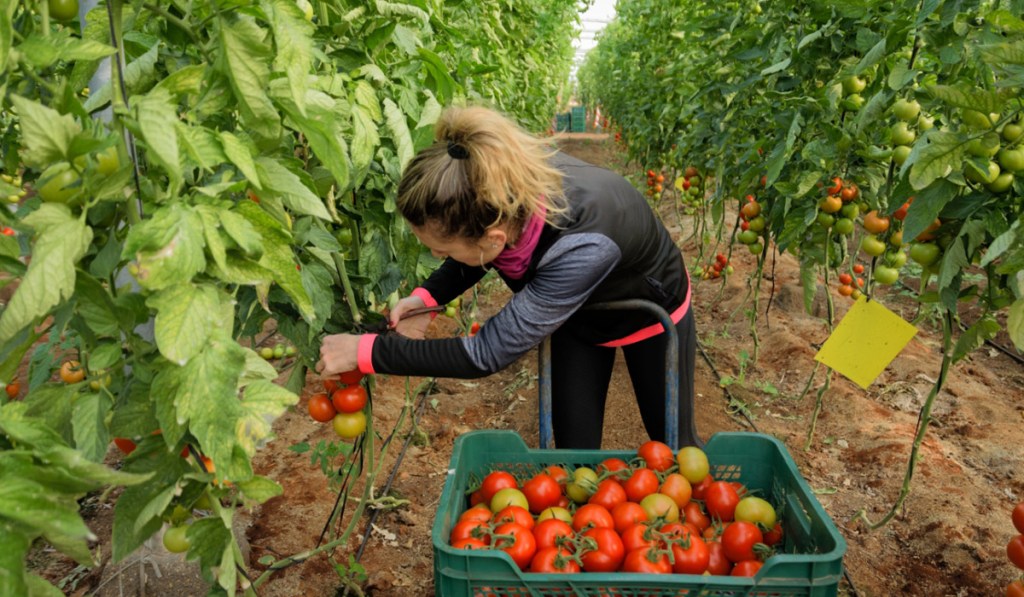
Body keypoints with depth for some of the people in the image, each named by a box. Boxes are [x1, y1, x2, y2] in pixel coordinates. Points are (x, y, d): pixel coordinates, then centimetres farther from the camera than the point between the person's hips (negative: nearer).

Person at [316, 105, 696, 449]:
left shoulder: (584, 249, -48)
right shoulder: (503, 186, -31)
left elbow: (486, 354, -39)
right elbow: (480, 255, -5)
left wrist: (366, 352, -33)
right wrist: (427, 297, -21)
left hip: (650, 312, -4)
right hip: (576, 313, 4)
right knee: (573, 446, 7)